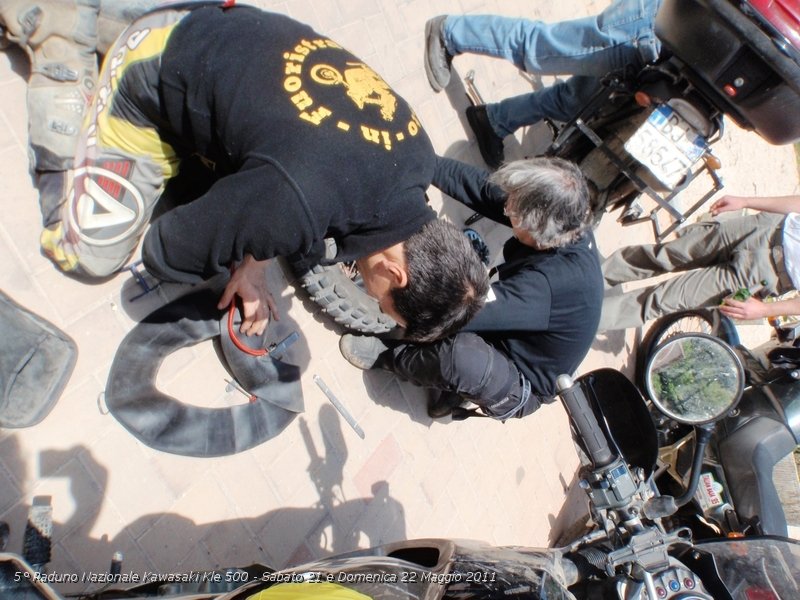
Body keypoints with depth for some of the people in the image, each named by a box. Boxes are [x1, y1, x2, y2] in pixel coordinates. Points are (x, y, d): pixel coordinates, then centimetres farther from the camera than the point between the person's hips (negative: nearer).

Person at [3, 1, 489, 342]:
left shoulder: (417, 155, -18)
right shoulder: (298, 206, -43)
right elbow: (165, 254, -27)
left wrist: (253, 259, -9)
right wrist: (251, 265, -10)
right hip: (155, 66, -6)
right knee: (91, 254, 2)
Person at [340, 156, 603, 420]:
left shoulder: (556, 280, -39)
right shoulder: (566, 220, -17)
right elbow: (483, 187, -15)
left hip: (520, 390, -8)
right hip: (508, 342, 8)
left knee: (461, 354, -37)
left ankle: (390, 357, -5)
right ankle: (451, 380, 2)